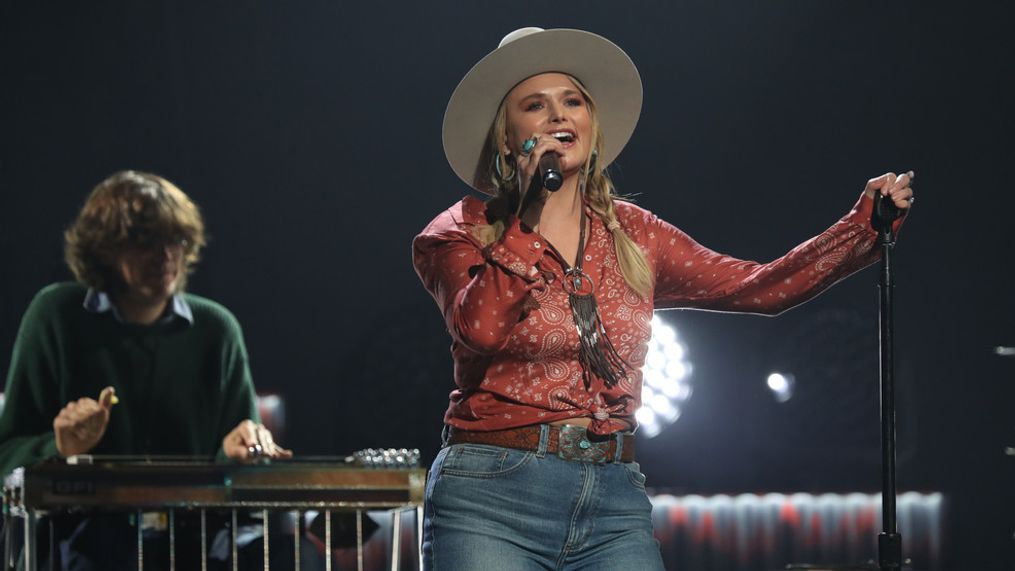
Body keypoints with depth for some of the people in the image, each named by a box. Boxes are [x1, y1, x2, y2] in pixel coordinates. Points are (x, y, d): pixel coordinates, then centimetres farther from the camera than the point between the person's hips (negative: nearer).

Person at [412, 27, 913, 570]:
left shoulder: (633, 237, 14)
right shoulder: (463, 232, 3)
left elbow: (760, 286, 8)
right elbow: (480, 327, -17)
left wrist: (864, 224, -1)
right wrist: (531, 210, -10)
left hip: (613, 502, 3)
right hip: (491, 496, -3)